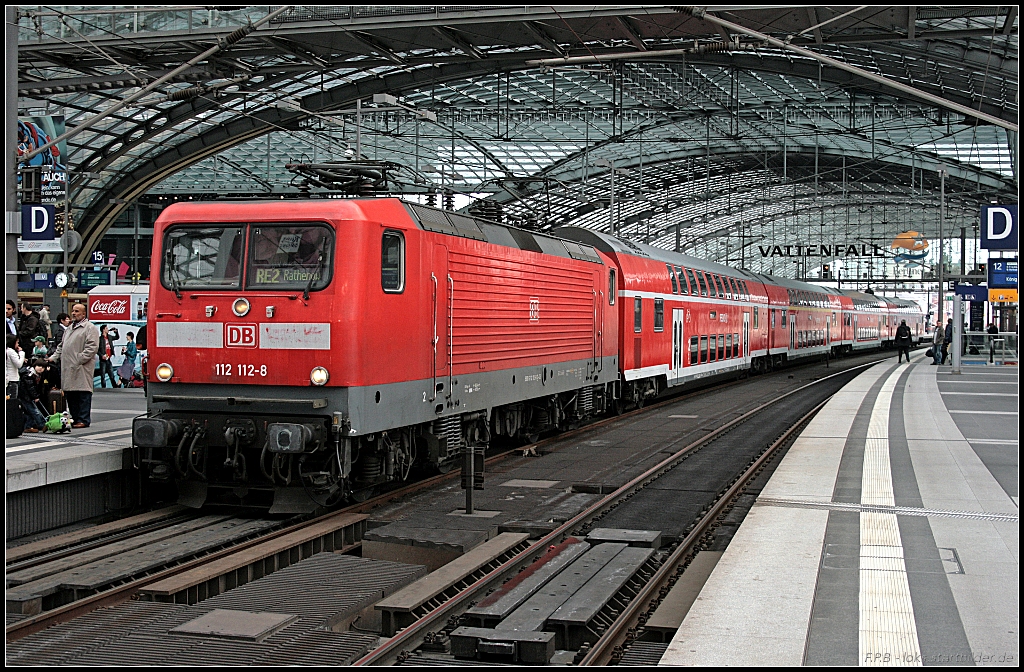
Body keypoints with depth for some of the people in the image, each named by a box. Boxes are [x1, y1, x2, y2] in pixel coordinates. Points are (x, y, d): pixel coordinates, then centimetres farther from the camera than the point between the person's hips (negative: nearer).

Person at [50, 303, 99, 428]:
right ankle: (75, 418, 15)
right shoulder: (70, 328, 25)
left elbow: (92, 347, -12)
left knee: (83, 394, -7)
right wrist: (54, 357, 15)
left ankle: (83, 420, -5)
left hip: (81, 369, -8)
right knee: (70, 395, 8)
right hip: (68, 369, 8)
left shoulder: (90, 328, -3)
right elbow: (61, 346, 30)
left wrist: (79, 359, -17)